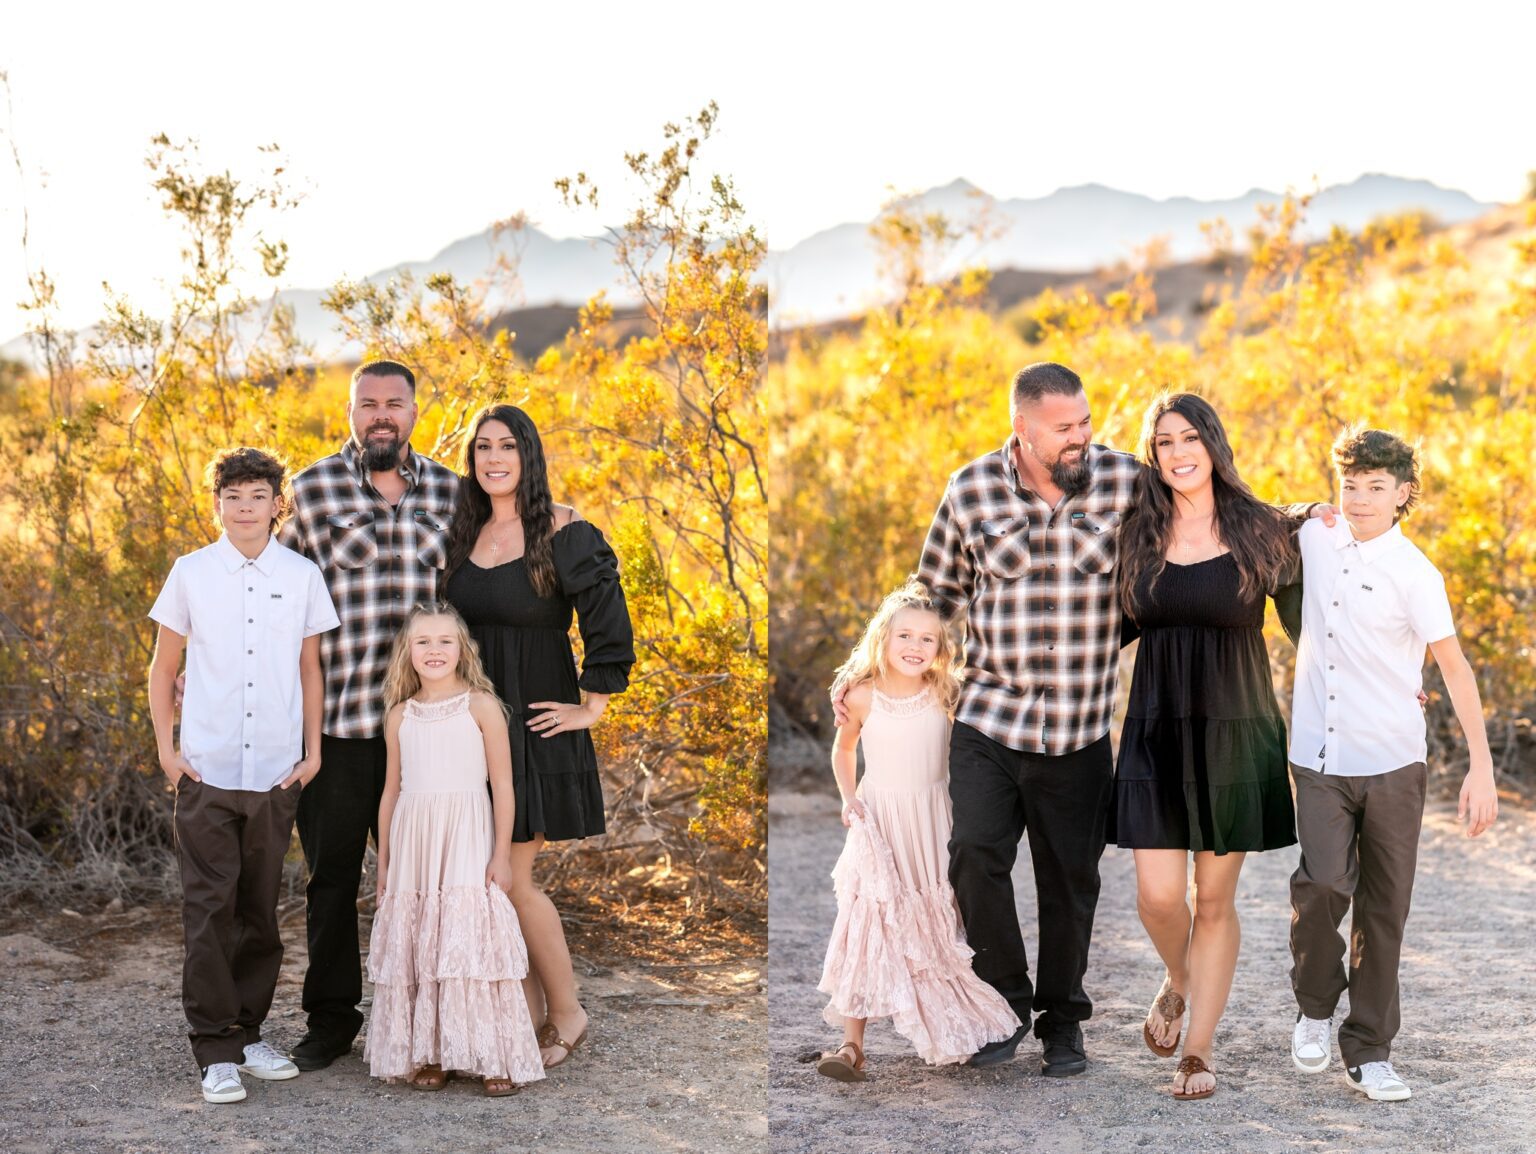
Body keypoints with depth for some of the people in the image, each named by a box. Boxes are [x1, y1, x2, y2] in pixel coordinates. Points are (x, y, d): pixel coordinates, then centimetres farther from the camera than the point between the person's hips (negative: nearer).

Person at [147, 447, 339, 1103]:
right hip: (206, 772, -1)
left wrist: (313, 751, 8)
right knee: (210, 908, -3)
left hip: (277, 772, 1)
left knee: (260, 908, 9)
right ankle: (216, 1049, 2)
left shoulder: (302, 577, 4)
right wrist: (166, 748, 2)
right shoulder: (191, 573, 1)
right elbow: (163, 667, 8)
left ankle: (248, 1032, 21)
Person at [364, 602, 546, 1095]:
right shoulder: (400, 715, 9)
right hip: (413, 846, 4)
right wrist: (384, 862, 14)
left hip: (466, 844, -4)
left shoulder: (481, 706, -2)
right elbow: (392, 790, 15)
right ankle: (427, 1054, 11)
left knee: (471, 940, -7)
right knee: (416, 946, 3)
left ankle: (494, 1058, -1)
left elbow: (502, 784, -3)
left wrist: (502, 854, -7)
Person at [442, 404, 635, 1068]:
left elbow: (608, 620, -15)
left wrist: (592, 708, -12)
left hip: (536, 723, -6)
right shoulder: (465, 534, 8)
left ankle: (567, 1013, 11)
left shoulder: (562, 532, -11)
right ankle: (531, 1010, 19)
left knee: (510, 877, -6)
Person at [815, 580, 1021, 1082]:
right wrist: (848, 798, -1)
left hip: (932, 824, 1)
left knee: (936, 926, 9)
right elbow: (844, 748, 10)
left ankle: (952, 1030, 26)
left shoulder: (945, 694, -6)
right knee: (865, 926, -10)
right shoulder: (863, 696, -8)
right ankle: (852, 1045, -11)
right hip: (878, 823, -1)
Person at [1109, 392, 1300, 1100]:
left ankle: (1198, 1052, 17)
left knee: (1214, 899, 5)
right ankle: (1178, 982, 30)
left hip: (1235, 734, -1)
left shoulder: (1260, 531, -2)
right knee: (1158, 895, -5)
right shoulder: (1136, 535, 3)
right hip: (1156, 731, 1)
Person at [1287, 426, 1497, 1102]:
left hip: (1392, 763, -2)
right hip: (1317, 758, 2)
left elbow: (1455, 668, -10)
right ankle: (1314, 1008, 10)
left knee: (1383, 907, 3)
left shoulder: (1414, 573, -8)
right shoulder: (1315, 542, 5)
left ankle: (1368, 1051, 14)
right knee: (1324, 883, -16)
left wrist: (1481, 768, -15)